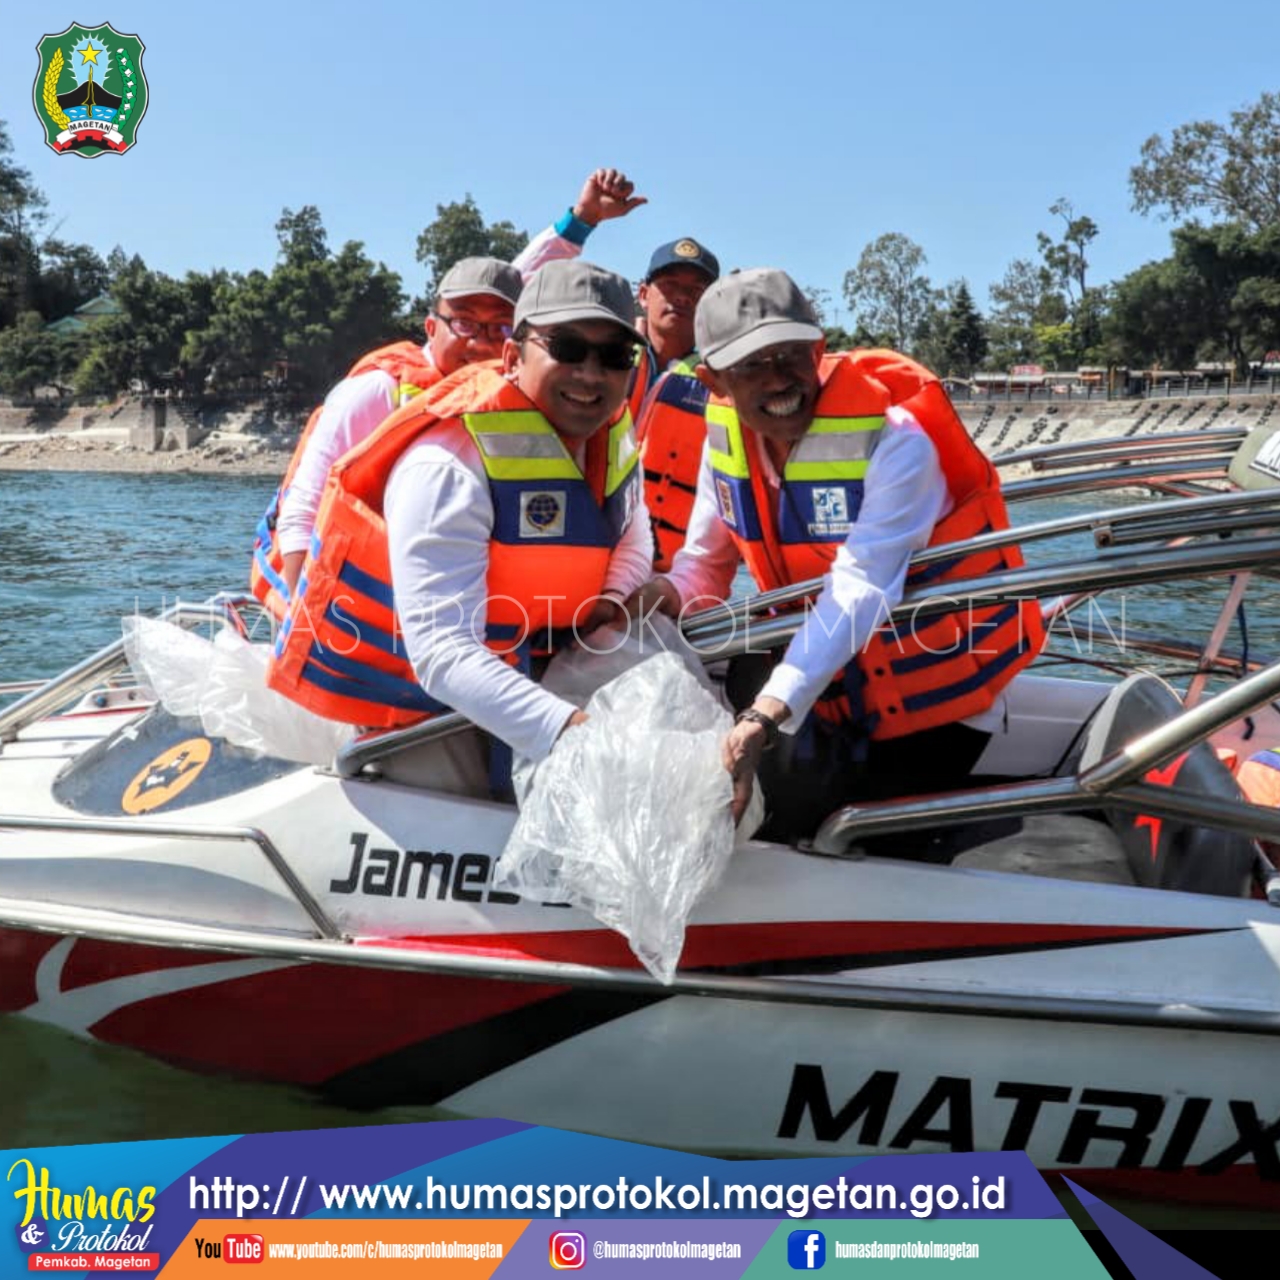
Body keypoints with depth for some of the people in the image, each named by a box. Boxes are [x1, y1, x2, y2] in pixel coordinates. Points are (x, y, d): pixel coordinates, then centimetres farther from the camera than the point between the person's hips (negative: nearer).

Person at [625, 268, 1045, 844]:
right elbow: (705, 562, 5)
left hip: (929, 707, -6)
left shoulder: (893, 439, -24)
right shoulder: (726, 436, -5)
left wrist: (766, 715, -48)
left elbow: (857, 592, -36)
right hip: (832, 687, 6)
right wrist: (667, 595, -20)